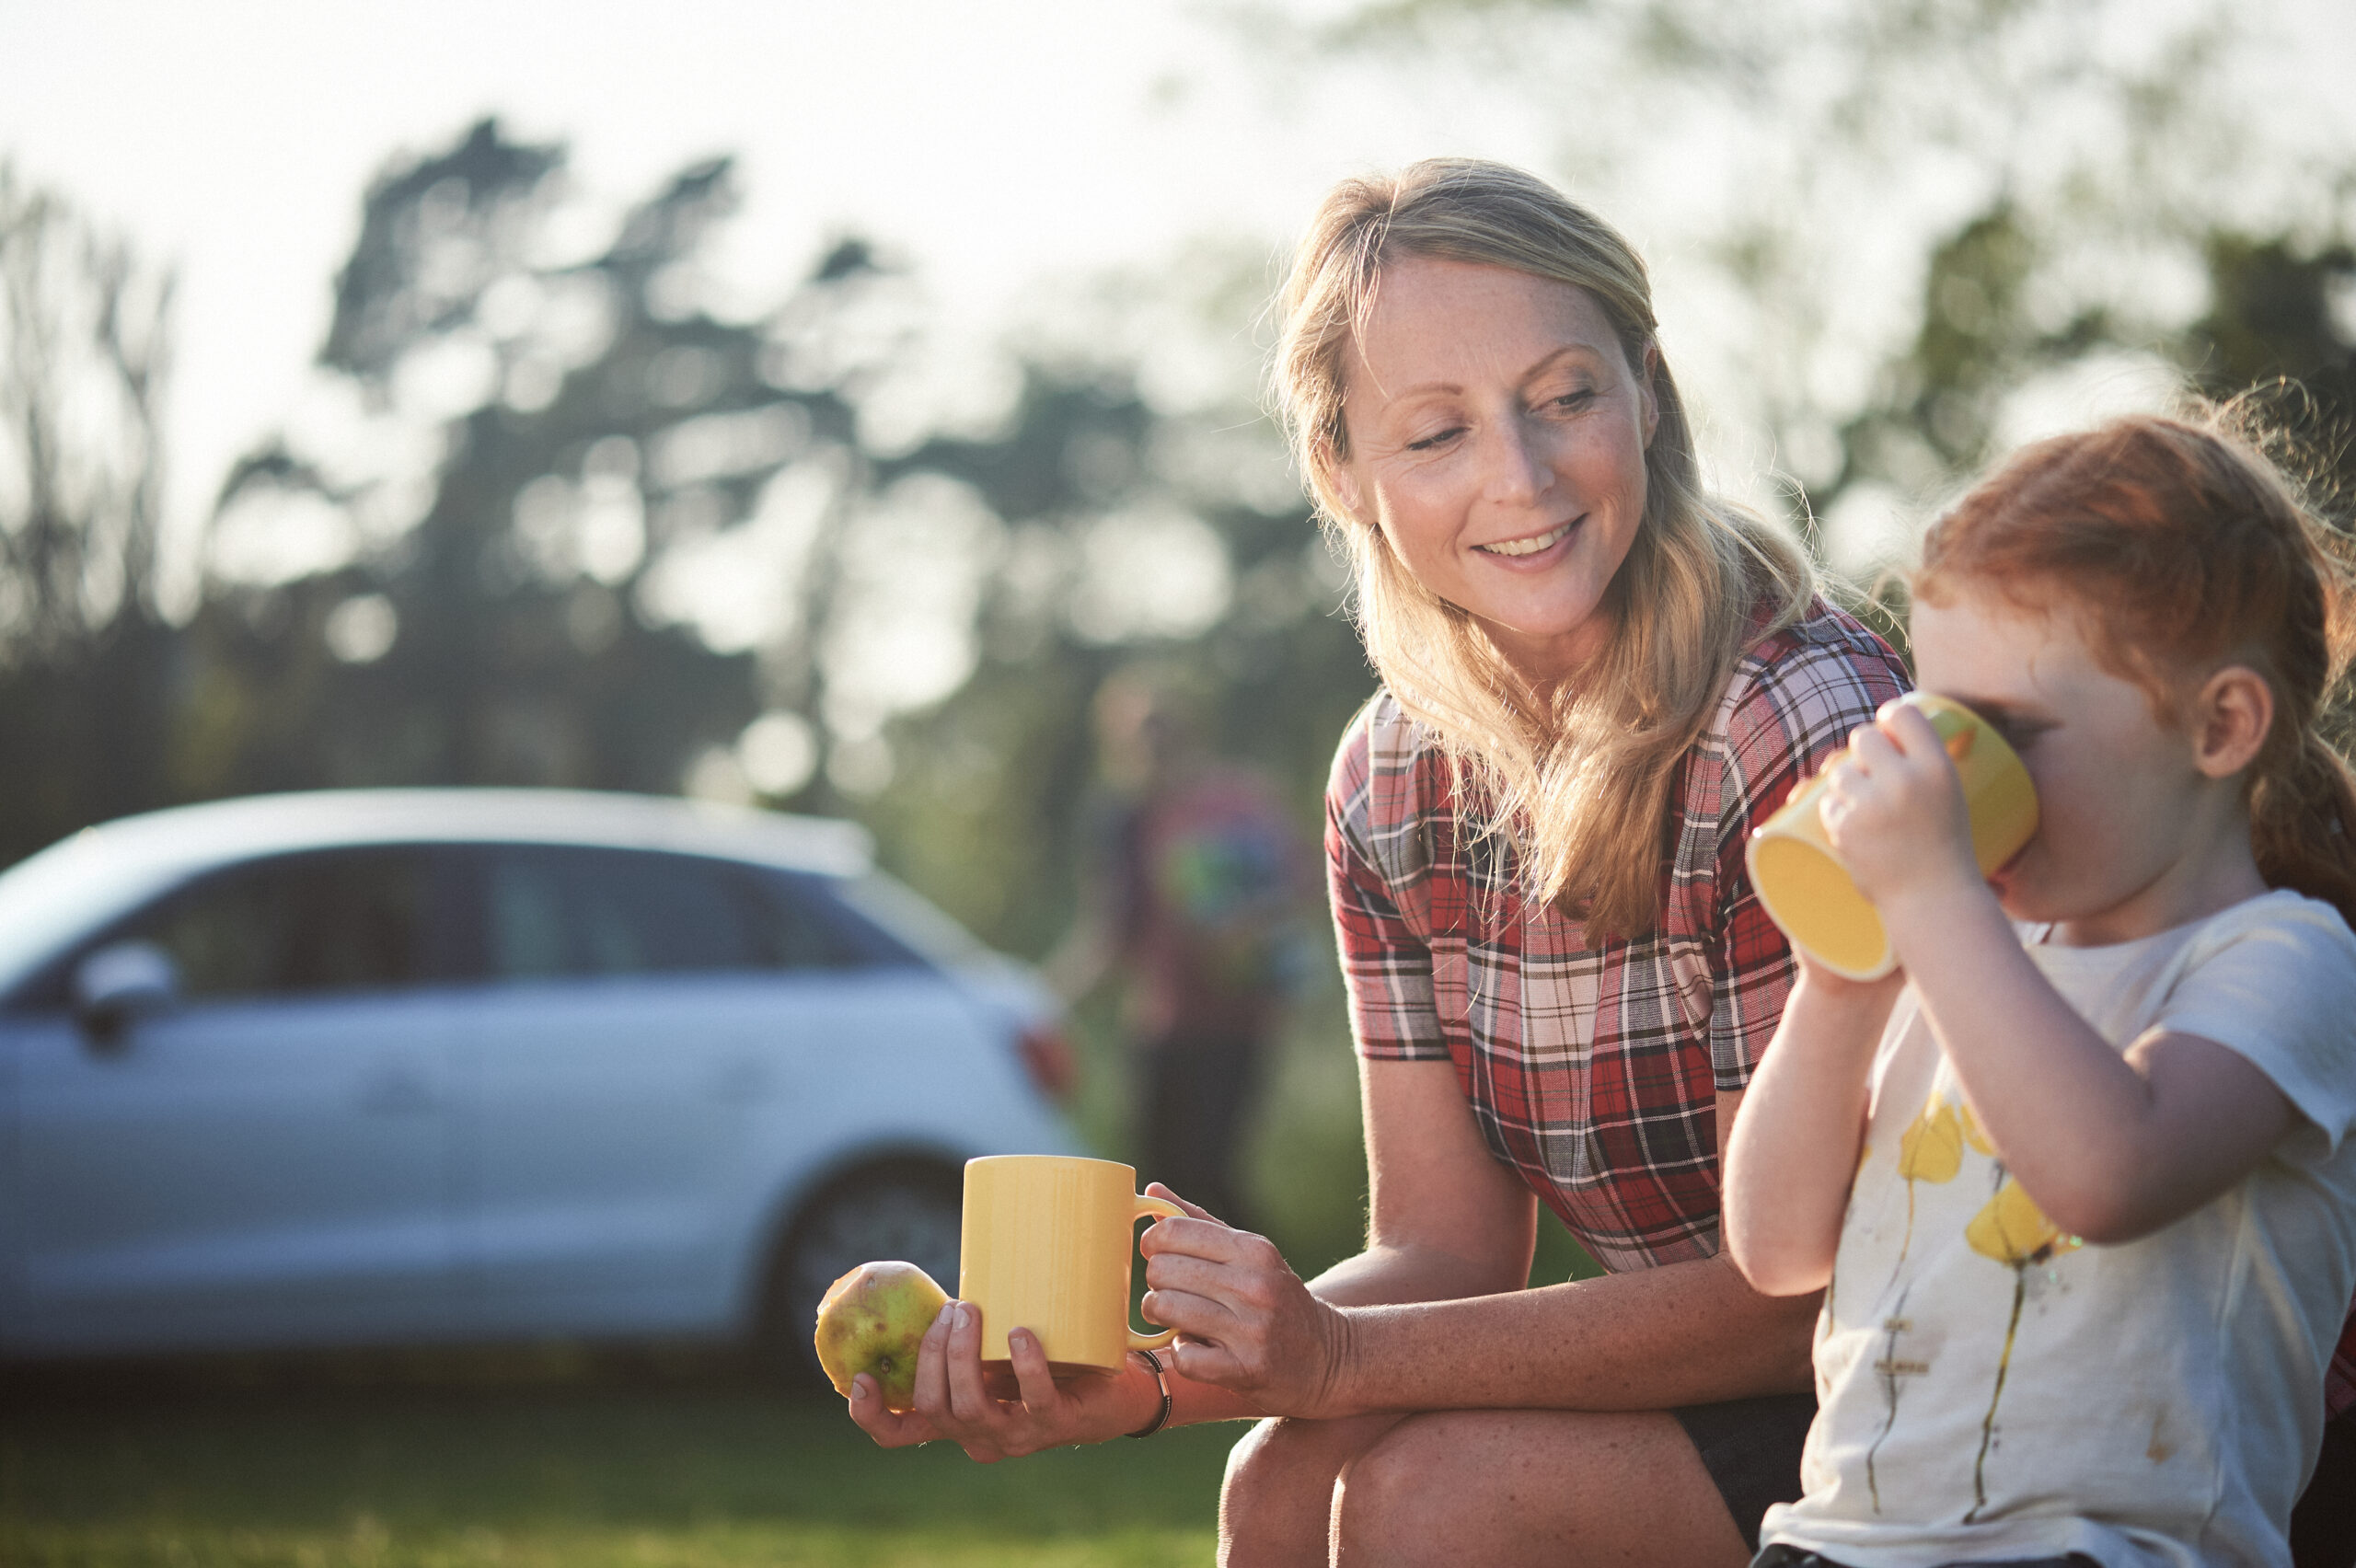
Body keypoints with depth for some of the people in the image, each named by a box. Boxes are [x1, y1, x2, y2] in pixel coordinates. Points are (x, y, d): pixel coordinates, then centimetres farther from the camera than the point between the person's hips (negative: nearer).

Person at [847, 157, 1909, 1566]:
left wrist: (1339, 1362, -28)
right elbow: (1450, 1252, 1)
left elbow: (1803, 1298, -22)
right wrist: (1132, 1378, -17)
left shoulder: (1809, 732, -22)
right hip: (1687, 1378, 6)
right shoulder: (1396, 785, 1)